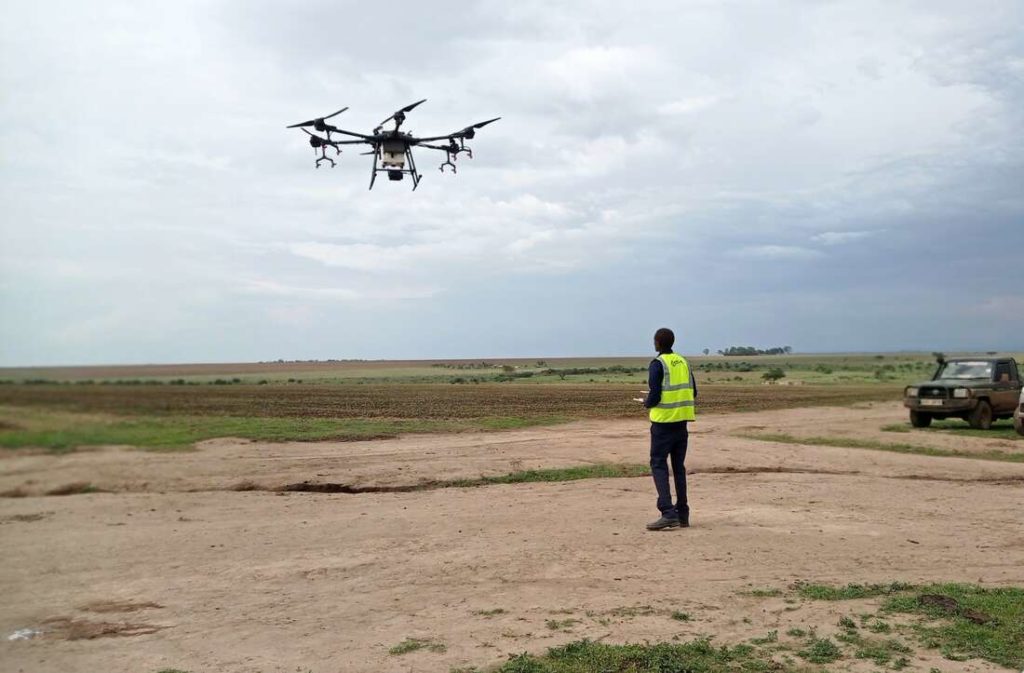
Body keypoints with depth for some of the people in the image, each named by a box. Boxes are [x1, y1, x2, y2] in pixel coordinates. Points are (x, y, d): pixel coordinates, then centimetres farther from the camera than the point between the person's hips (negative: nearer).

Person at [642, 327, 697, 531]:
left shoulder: (658, 364, -11)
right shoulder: (683, 362, 11)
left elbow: (654, 396, -16)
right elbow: (693, 392, 12)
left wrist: (646, 403, 5)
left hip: (664, 420, -7)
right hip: (682, 420, 7)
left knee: (658, 465, -4)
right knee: (679, 466, 12)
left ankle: (668, 513, -16)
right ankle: (682, 514, 14)